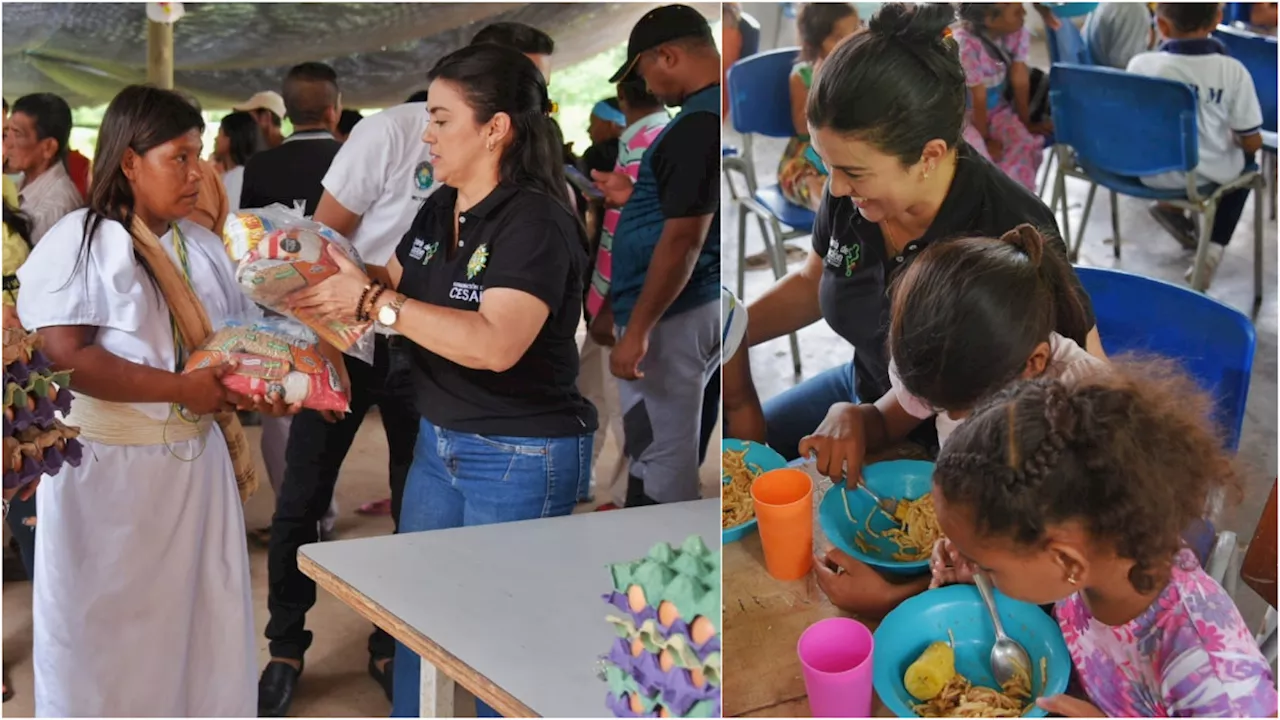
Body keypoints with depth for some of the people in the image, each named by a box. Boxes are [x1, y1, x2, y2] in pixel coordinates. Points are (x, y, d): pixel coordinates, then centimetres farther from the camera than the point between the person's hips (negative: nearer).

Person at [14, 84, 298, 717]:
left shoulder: (203, 246, 9)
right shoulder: (80, 243, -11)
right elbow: (64, 357, -21)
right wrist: (182, 390, -21)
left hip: (196, 464, 6)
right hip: (107, 469, -6)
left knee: (200, 624, 11)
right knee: (107, 637, 7)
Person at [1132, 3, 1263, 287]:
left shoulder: (1140, 64, -15)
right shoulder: (1232, 71, -17)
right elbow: (1252, 142, -9)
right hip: (1208, 175, -2)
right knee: (1245, 158, 32)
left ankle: (1172, 208, 25)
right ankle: (1213, 246, 19)